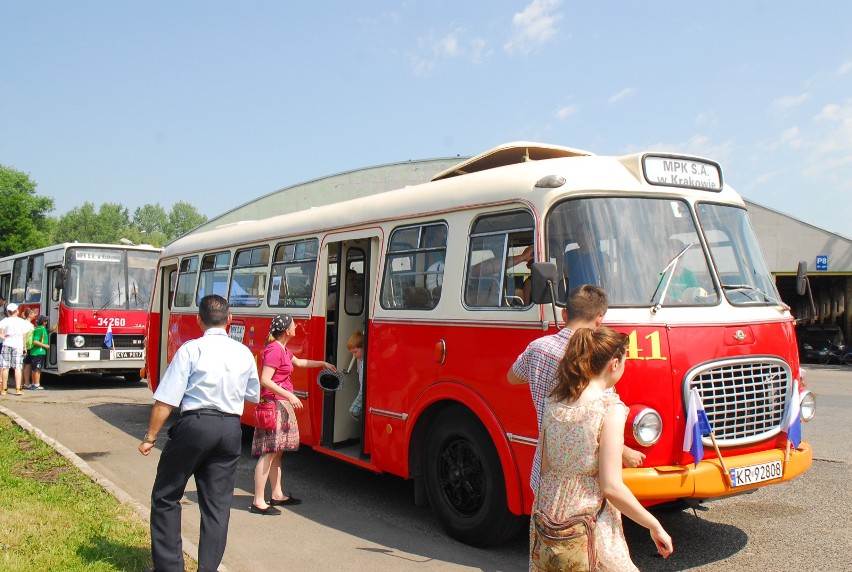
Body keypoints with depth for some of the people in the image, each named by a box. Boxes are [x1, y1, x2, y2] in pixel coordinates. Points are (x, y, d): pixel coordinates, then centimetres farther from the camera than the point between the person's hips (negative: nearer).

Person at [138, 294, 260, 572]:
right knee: (218, 503, 10)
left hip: (194, 425, -4)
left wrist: (150, 437, -2)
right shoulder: (244, 353, 5)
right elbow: (253, 395, 17)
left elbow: (166, 400, -10)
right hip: (231, 429, 4)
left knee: (166, 496, 12)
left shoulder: (191, 349, -8)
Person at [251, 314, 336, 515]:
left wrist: (323, 363, 40)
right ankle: (258, 502, -6)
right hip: (274, 403, -10)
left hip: (282, 404, 10)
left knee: (277, 452, 15)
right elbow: (265, 380, -22)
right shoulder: (274, 350, -16)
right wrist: (289, 395, -23)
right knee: (269, 452, -9)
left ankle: (277, 495, 23)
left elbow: (299, 362, 35)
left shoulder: (283, 349, 16)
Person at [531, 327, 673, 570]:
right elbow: (611, 487, -16)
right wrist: (655, 526, -5)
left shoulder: (553, 402, 1)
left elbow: (544, 468, 9)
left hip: (547, 518, 6)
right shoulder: (610, 408, -16)